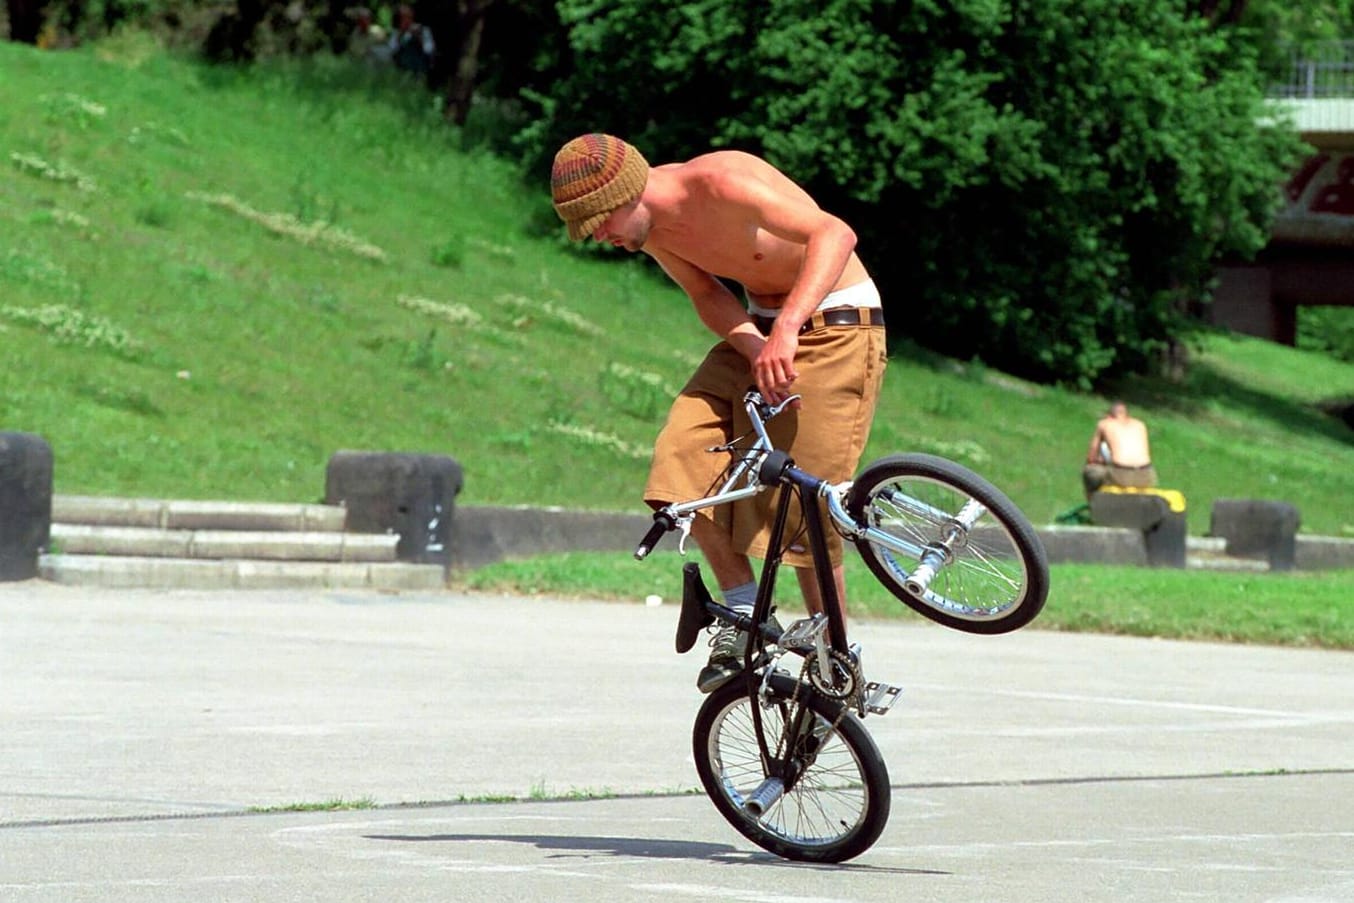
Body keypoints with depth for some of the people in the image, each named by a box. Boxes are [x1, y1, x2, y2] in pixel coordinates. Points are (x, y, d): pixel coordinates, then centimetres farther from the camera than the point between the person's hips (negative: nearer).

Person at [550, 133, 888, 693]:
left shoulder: (722, 184, -29)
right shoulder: (645, 222, -6)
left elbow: (834, 234, -38)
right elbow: (708, 295, 1)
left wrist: (786, 330, -50)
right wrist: (757, 350, -20)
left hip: (834, 323, -7)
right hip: (759, 328, 7)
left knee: (802, 501, -9)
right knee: (684, 457, -10)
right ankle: (744, 614, 5)